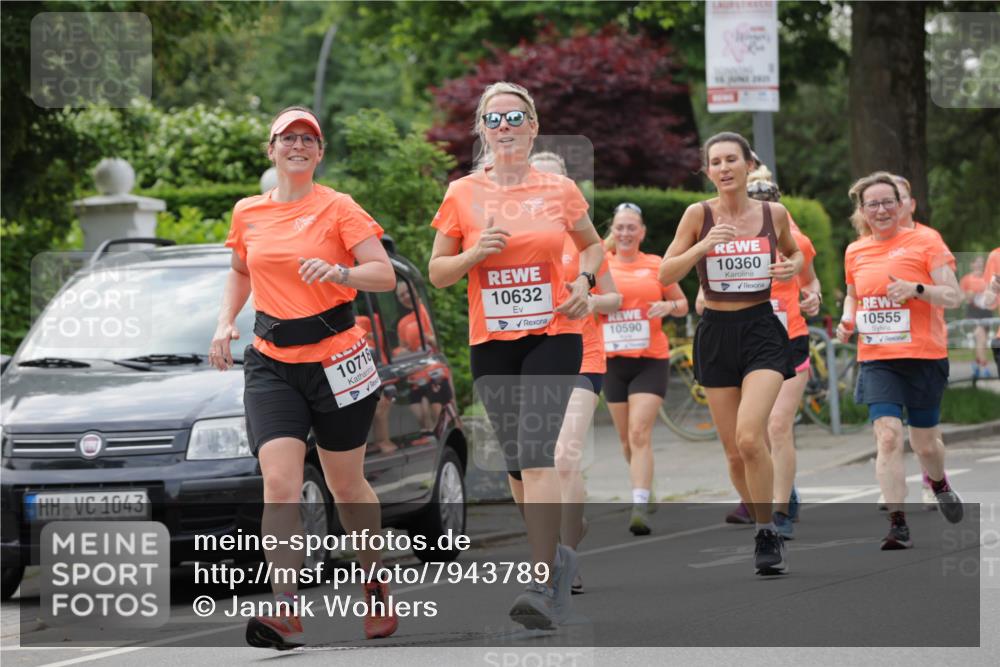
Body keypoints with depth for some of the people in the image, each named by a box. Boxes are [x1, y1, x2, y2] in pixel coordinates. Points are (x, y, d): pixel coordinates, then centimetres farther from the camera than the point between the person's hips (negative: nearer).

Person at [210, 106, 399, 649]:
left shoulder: (337, 208, -4)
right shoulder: (247, 214, 9)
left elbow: (385, 275, -9)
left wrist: (338, 271, -28)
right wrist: (226, 322, 10)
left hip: (336, 361, -2)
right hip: (271, 364, 2)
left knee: (346, 486, 10)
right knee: (279, 485, -15)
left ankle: (377, 586, 33)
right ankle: (286, 610, -22)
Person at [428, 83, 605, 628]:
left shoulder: (559, 190, 2)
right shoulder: (462, 195, 3)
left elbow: (591, 245, 20)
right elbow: (437, 272, 7)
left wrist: (584, 280, 0)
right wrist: (475, 254, -12)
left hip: (553, 335, -2)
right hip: (490, 342, 3)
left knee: (536, 452, -18)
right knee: (518, 461, 8)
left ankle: (543, 584, -22)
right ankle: (556, 556, 31)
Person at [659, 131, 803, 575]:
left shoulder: (774, 214, 1)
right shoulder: (699, 215, -2)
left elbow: (793, 253, 21)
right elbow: (665, 275, -6)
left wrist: (793, 266, -1)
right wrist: (705, 245, -20)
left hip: (762, 330, -1)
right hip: (716, 334, 2)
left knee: (749, 437, -22)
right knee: (734, 452, 6)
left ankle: (767, 533, -8)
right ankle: (767, 533, 25)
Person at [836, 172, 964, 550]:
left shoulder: (924, 242, -4)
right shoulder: (855, 252, 8)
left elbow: (953, 296, -7)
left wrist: (916, 289, -23)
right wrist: (847, 321, 5)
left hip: (924, 356, -2)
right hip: (877, 359, 2)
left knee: (924, 442, 9)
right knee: (887, 435, -16)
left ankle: (939, 484, 45)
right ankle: (898, 525, -14)